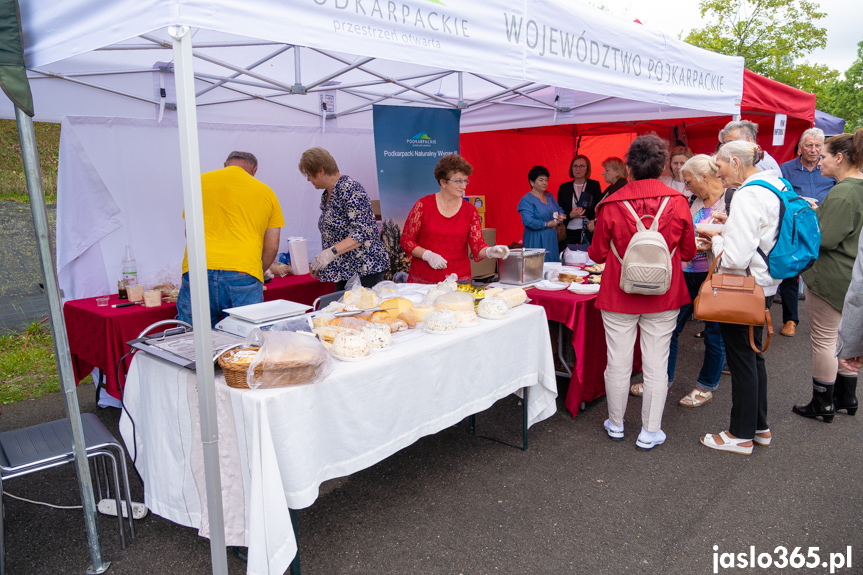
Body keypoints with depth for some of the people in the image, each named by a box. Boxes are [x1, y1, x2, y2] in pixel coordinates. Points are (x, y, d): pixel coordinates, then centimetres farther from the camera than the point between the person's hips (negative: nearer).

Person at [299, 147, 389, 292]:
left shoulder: (349, 188, -15)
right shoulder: (326, 195, 14)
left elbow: (364, 232, -22)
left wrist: (331, 252, -27)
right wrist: (318, 263, 14)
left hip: (364, 270, -9)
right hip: (344, 271, 9)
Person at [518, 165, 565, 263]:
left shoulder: (549, 196, 14)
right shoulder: (526, 200, -10)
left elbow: (559, 209, 22)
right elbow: (528, 221, -20)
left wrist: (560, 217, -3)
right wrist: (547, 224, -13)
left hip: (552, 239, 7)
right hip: (536, 241, -7)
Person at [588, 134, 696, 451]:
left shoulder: (611, 205, -11)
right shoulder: (678, 202, -6)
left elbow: (597, 254, -3)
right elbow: (688, 252, 4)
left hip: (619, 295, -1)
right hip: (663, 296, 1)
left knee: (618, 362, 11)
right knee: (656, 365, 10)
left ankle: (616, 424, 28)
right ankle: (650, 431, 20)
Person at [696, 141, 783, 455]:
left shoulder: (747, 196, -22)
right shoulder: (775, 187, 8)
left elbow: (735, 258, -25)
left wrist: (714, 237, -9)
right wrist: (730, 226, 11)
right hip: (764, 286, 10)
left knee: (742, 361, 3)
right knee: (753, 356, 20)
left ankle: (742, 435, 17)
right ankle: (759, 426, 33)